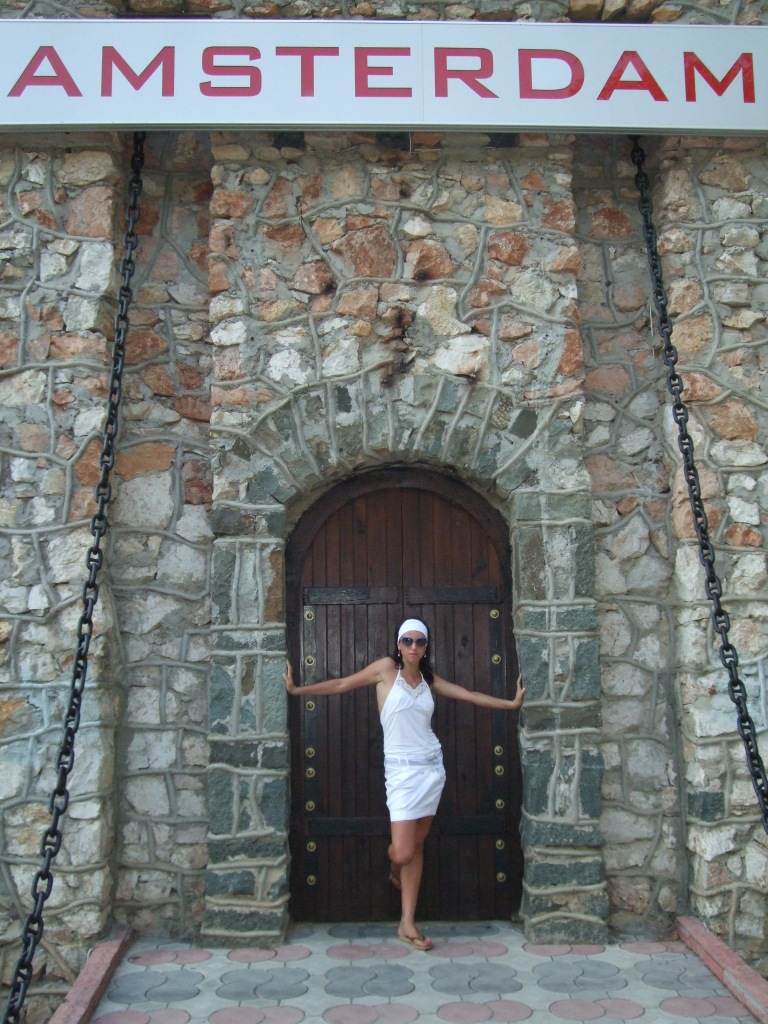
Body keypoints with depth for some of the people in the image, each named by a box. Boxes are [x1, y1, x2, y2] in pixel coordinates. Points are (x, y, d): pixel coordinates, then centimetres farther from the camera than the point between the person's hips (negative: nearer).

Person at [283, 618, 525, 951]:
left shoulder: (429, 679, 9)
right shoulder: (387, 668, -4)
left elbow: (470, 695, 17)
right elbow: (342, 684, 1)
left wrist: (511, 703, 19)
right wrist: (297, 690, 1)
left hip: (432, 766, 4)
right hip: (402, 769, -4)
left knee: (417, 846, 8)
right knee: (403, 852, -9)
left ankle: (407, 923, 19)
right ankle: (395, 867, 29)